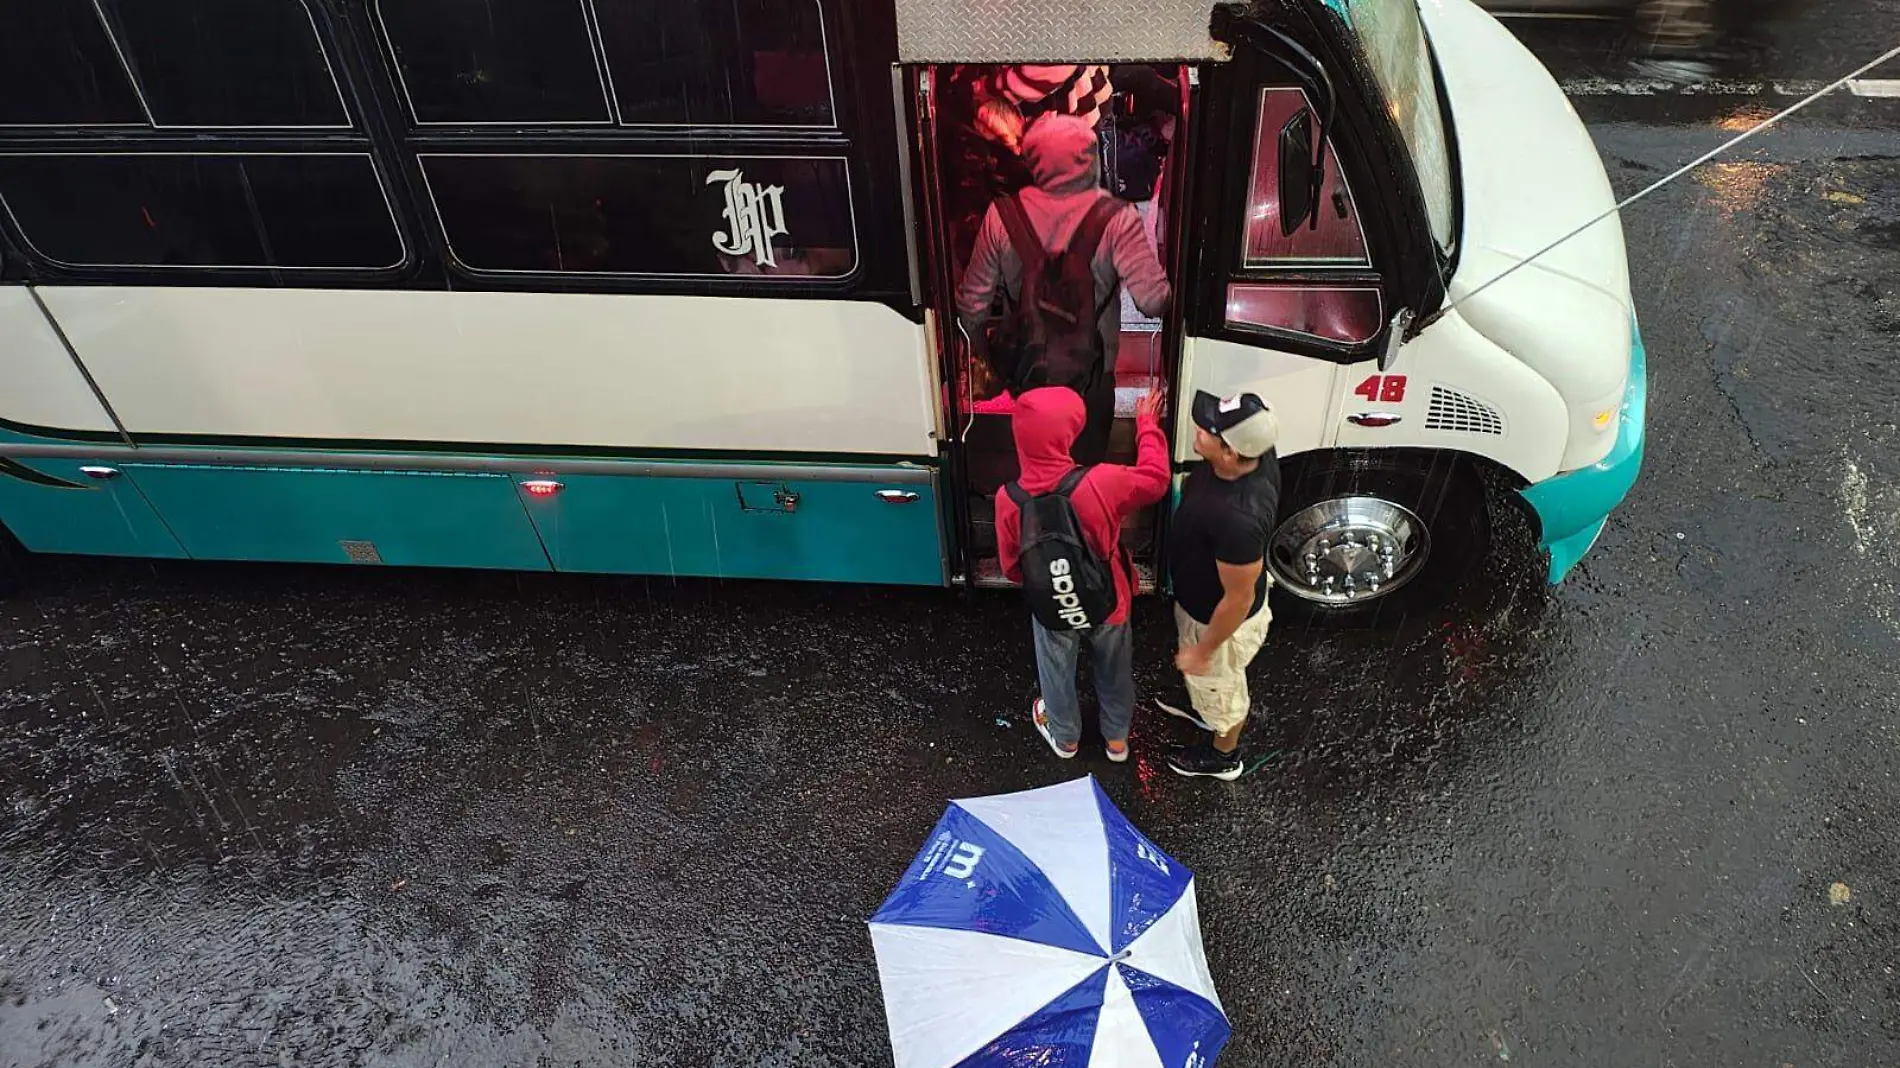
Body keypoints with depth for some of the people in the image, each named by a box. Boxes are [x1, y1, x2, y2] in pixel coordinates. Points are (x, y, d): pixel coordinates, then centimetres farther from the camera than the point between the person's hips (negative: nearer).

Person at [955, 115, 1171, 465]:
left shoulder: (1003, 215, -15)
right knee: (1085, 465, 23)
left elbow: (973, 299, -9)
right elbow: (1155, 302, -26)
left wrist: (980, 347, 11)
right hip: (1088, 373, -2)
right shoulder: (1115, 218, -22)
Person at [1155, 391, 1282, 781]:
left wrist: (1202, 651, -17)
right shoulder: (1253, 453, -23)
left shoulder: (1239, 518, -46)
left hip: (1219, 616, -7)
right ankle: (1202, 708, 68)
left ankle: (1223, 756, 55)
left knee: (1220, 686, 24)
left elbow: (1238, 599, -31)